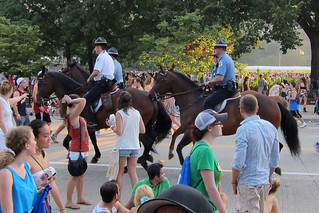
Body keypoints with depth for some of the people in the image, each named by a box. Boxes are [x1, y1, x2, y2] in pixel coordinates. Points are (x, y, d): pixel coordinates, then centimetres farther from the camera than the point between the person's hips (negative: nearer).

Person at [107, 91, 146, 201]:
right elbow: (143, 130, 7)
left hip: (122, 147, -4)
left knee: (119, 173, 6)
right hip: (135, 146, 4)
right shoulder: (137, 113, 4)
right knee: (133, 172, 9)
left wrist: (112, 125, 0)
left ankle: (118, 198, 10)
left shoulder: (119, 113, -11)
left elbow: (119, 132, -17)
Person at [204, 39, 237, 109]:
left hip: (225, 90, -12)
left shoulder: (223, 60, -16)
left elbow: (220, 78, -26)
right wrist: (212, 83, 18)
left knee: (207, 103, -22)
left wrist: (209, 83, -10)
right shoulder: (227, 58, 19)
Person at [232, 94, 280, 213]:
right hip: (265, 182, 7)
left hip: (248, 183, -7)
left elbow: (238, 162, -18)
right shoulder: (271, 127, 3)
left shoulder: (243, 130, -18)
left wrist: (233, 182, -5)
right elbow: (275, 160, 10)